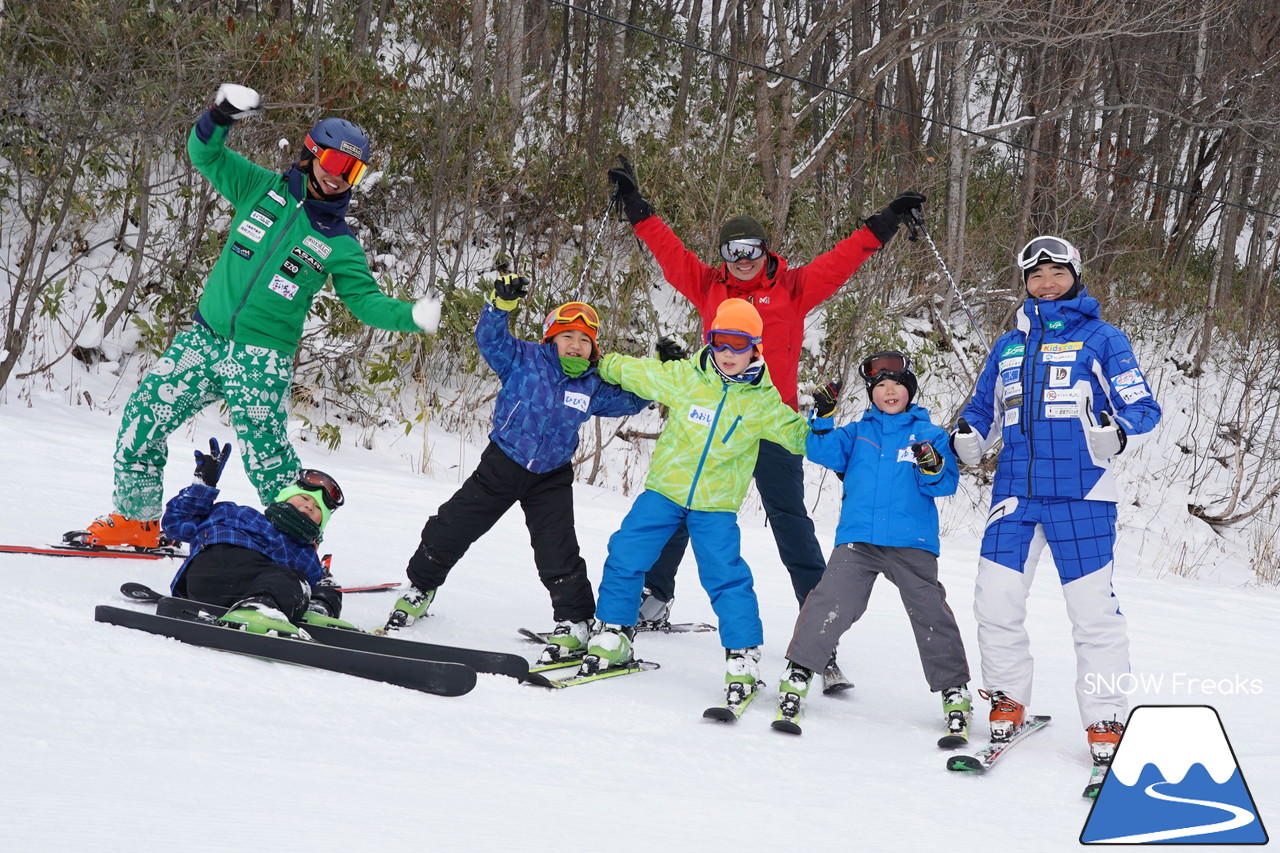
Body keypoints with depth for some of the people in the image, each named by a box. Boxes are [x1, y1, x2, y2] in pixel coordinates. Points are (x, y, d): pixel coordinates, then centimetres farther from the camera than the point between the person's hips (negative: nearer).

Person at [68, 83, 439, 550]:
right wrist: (220, 117, -18)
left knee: (265, 455, -8)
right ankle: (134, 519, 19)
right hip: (204, 336, 3)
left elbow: (366, 299, 2)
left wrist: (412, 316, -16)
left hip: (262, 358, -3)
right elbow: (205, 153, 3)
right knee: (143, 417, 2)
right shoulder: (263, 188, 6)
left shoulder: (340, 244, 3)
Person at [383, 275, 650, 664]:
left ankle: (575, 621, 2)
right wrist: (502, 303, -35)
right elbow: (490, 338, -18)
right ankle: (421, 587, 27)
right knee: (453, 526, 5)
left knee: (558, 551, -9)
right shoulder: (525, 360, -8)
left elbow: (632, 399, 10)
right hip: (502, 466, 0)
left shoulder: (594, 387, 0)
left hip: (551, 478, 1)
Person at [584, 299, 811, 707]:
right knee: (626, 554, -5)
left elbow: (798, 437, 4)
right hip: (664, 490, 1)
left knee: (726, 576, -10)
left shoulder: (763, 401, -4)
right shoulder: (683, 377, -6)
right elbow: (629, 370, 5)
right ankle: (613, 635, 12)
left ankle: (743, 656, 4)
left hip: (715, 506, -1)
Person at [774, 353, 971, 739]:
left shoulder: (930, 435, 9)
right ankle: (798, 672, -4)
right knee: (831, 602, -13)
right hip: (857, 539, 1)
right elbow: (824, 453, 5)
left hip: (912, 543, -1)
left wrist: (934, 469, -18)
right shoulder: (858, 432, 15)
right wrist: (823, 418, -7)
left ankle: (954, 691, 8)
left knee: (930, 611, -4)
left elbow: (947, 484, 3)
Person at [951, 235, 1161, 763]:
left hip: (1081, 494, -4)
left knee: (1093, 607, -6)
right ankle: (1008, 701, 16)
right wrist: (967, 439, 2)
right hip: (1015, 493, 4)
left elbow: (1143, 407, 2)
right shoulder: (1008, 348, 19)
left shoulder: (1102, 339, 6)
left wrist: (1117, 430, -20)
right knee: (995, 600, -3)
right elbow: (983, 411, 24)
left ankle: (1106, 722, 4)